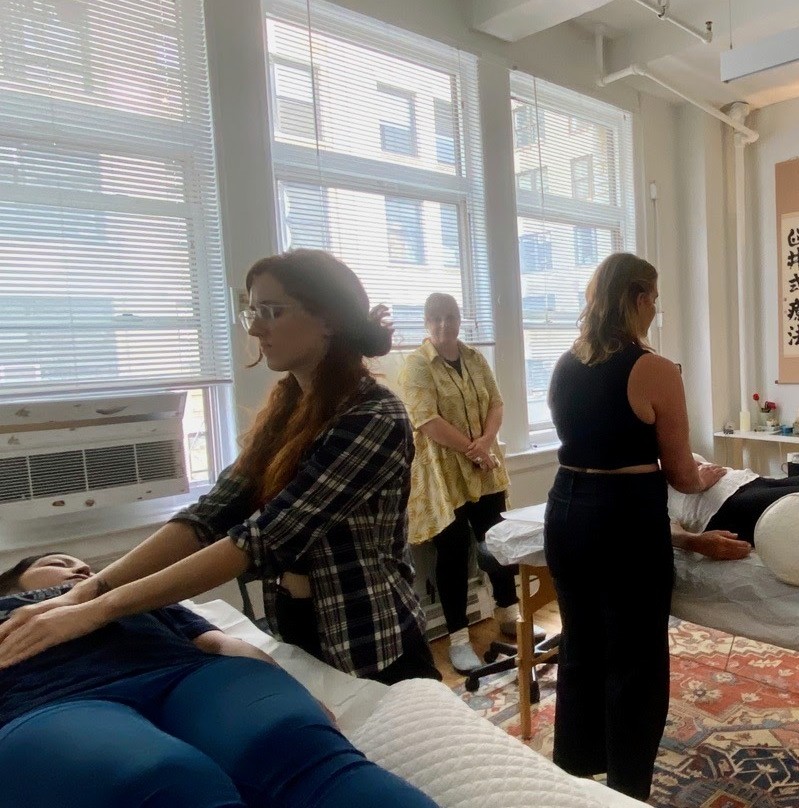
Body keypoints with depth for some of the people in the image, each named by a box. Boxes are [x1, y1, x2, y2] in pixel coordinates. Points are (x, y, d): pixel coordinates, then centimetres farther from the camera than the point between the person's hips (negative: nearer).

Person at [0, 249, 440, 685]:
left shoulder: (376, 421, -21)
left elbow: (267, 539, -27)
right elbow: (213, 513, -4)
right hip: (298, 647, 6)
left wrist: (103, 608, -25)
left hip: (371, 662, -6)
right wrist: (91, 588, -14)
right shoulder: (285, 408, 2)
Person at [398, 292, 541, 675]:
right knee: (454, 552, 0)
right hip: (443, 472, -6)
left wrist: (486, 440, -13)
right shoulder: (416, 365, -11)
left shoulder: (475, 359, 9)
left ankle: (509, 614, 34)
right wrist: (471, 449, -18)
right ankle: (458, 638, 12)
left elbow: (496, 403, 6)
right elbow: (428, 421, -19)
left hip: (485, 469, 6)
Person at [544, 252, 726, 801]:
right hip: (627, 520, -7)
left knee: (579, 649, 22)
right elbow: (679, 474, -4)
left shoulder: (564, 367, 6)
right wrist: (704, 478, 19)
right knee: (636, 664, 11)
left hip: (566, 512, 7)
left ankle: (573, 773, 40)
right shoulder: (656, 371, -13)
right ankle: (627, 790, 28)